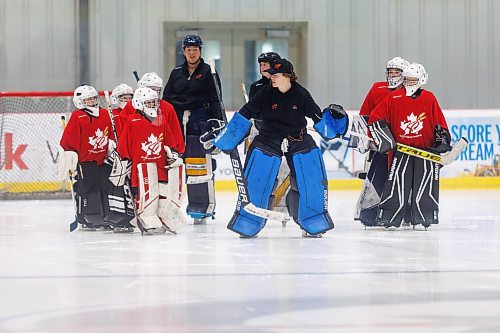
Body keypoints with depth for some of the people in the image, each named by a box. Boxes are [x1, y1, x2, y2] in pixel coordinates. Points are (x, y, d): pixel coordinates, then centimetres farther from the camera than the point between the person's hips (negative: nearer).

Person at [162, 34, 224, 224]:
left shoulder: (208, 72, 3)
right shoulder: (176, 73, 15)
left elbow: (215, 99, 1)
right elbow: (166, 99, 17)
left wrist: (216, 121, -8)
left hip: (200, 121, -4)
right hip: (177, 121, 4)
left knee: (200, 165, -9)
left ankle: (204, 208, -6)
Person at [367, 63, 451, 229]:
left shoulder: (429, 98, 2)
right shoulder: (393, 98, -1)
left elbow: (439, 122, 9)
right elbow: (375, 118, 1)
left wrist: (443, 139, 2)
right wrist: (384, 138, -4)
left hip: (426, 149, 1)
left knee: (426, 185, 0)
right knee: (395, 185, -6)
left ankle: (425, 218, 9)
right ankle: (387, 217, -1)